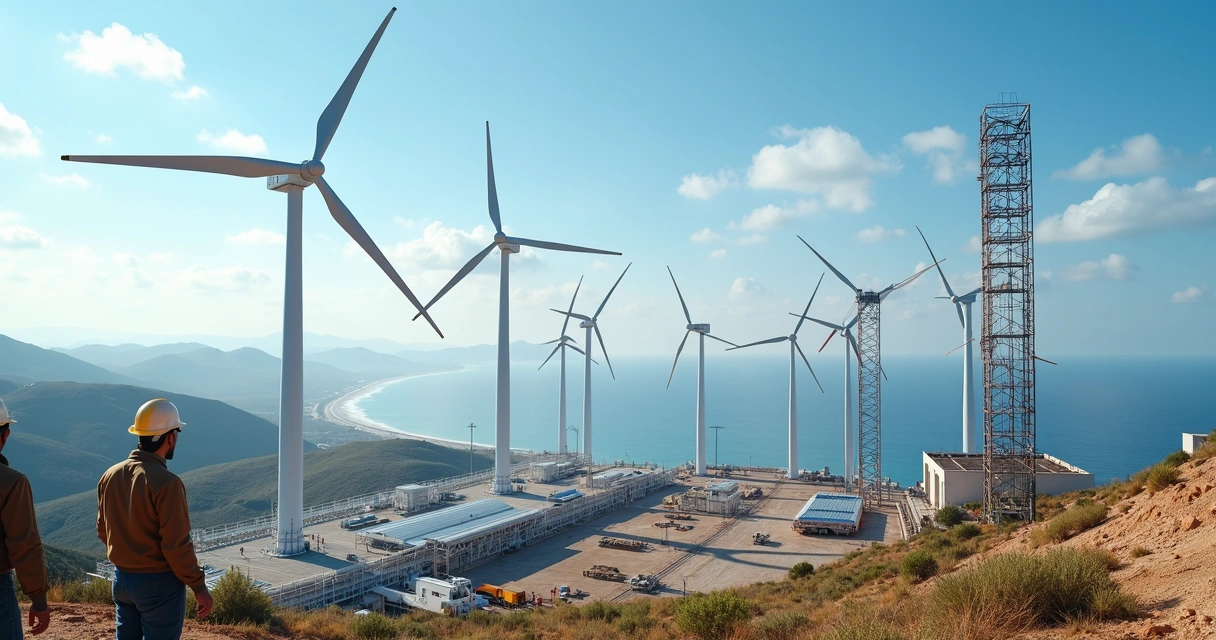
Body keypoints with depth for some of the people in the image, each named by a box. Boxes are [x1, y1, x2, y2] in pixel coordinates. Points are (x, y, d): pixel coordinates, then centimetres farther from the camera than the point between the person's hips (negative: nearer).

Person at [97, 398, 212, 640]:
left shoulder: (110, 476, 1)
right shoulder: (166, 482, -23)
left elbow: (103, 531, 11)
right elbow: (176, 545, -21)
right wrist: (199, 586, -12)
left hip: (122, 579, 7)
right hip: (159, 583, -7)